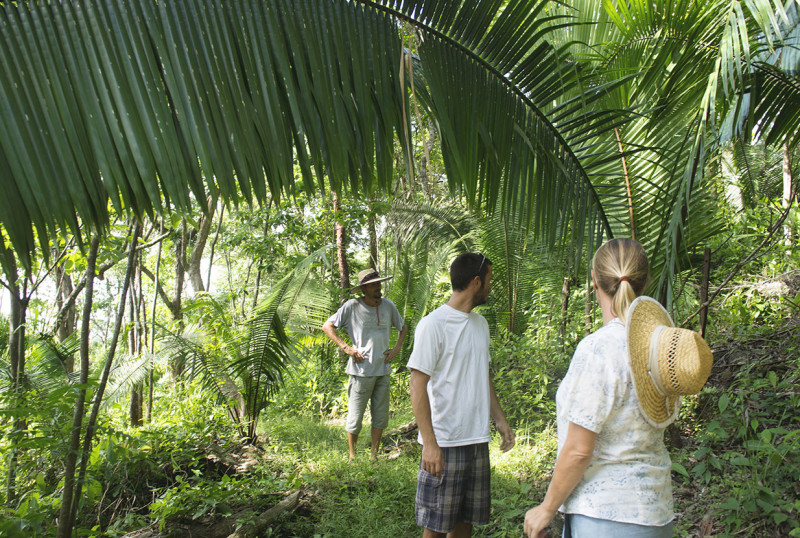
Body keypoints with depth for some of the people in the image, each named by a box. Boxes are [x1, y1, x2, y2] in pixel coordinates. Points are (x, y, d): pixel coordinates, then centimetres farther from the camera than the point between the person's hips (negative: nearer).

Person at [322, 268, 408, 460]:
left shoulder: (388, 306, 6)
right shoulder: (352, 306, -6)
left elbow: (403, 327, 22)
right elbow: (327, 327, -2)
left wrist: (397, 348, 7)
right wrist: (346, 348, -10)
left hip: (383, 371, 4)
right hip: (362, 371, -4)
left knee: (381, 417, 11)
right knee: (355, 417, 2)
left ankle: (374, 456, 25)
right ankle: (352, 455, 21)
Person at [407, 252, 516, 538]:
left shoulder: (480, 324, 12)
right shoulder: (433, 325, -13)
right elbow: (418, 385, -15)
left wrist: (500, 420, 16)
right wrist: (430, 444, -20)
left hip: (478, 440, 7)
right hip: (444, 443, -7)